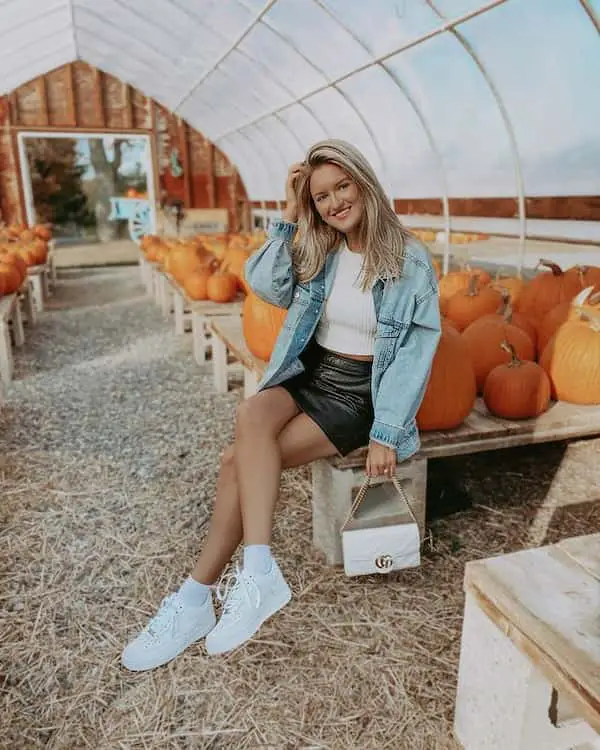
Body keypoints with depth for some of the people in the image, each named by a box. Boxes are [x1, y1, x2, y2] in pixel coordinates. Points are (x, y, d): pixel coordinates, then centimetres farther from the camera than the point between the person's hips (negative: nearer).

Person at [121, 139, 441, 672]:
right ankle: (258, 574, -27)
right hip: (308, 374, 5)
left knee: (240, 461, -23)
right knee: (251, 415, -30)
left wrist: (387, 432, -16)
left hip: (358, 395, -4)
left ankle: (198, 597, -13)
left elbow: (416, 351, -11)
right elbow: (266, 284, -6)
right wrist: (289, 218, -7)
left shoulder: (409, 259, -7)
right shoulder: (318, 251, 8)